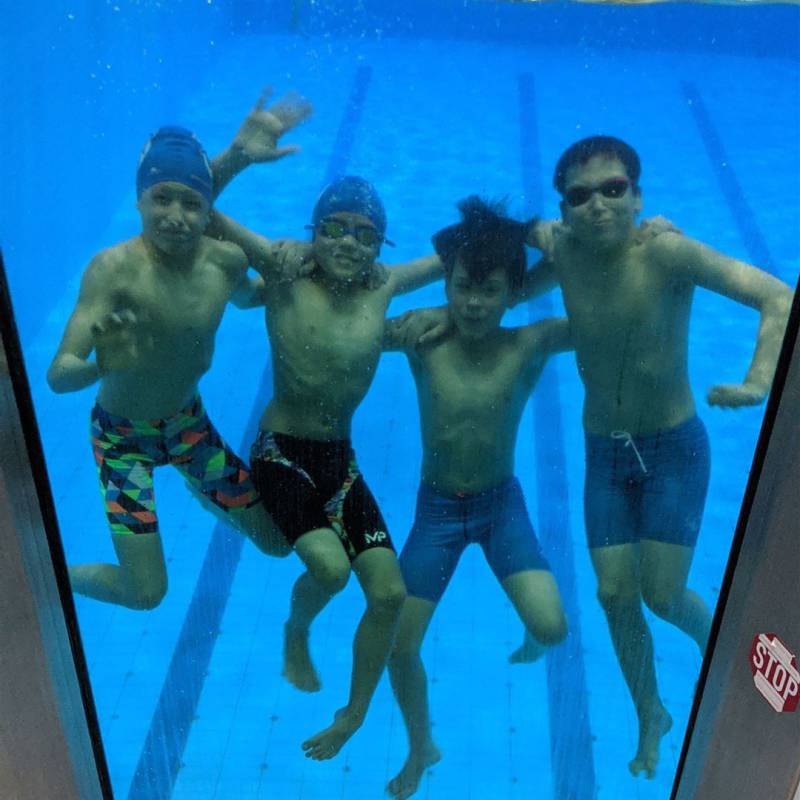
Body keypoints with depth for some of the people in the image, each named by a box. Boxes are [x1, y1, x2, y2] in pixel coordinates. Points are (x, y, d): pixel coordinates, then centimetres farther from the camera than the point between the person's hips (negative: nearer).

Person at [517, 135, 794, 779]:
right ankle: (651, 717, 33)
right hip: (603, 452, 4)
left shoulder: (668, 252, -24)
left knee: (662, 595, -2)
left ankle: (714, 642, 36)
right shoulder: (563, 253, -11)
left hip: (674, 448, -3)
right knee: (615, 593, 7)